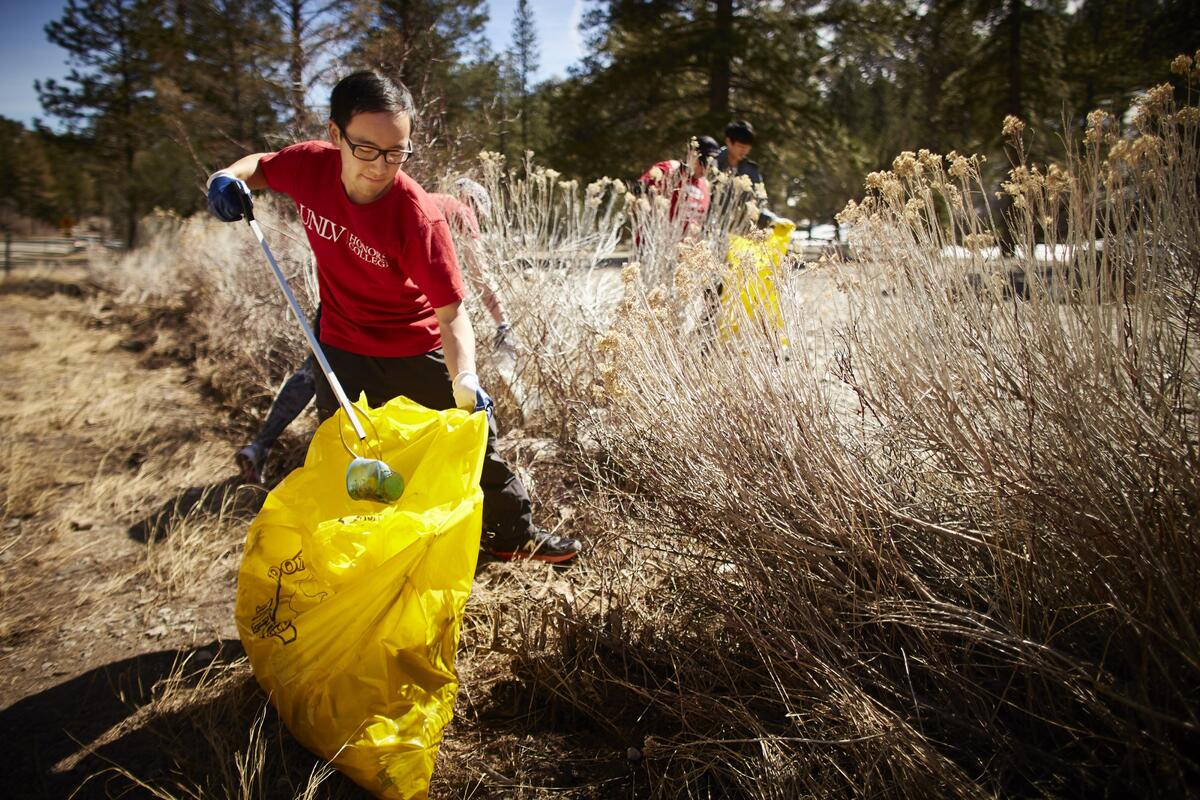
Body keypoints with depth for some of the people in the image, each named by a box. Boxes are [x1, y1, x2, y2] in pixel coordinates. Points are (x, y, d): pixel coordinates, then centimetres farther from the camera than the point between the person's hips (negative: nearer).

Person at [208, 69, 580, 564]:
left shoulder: (418, 215, -28)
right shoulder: (310, 166, -17)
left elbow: (451, 310, -29)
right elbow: (259, 166, 8)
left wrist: (464, 380, -45)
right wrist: (228, 178, -16)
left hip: (416, 351, -2)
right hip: (343, 350, 3)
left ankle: (513, 533, 32)